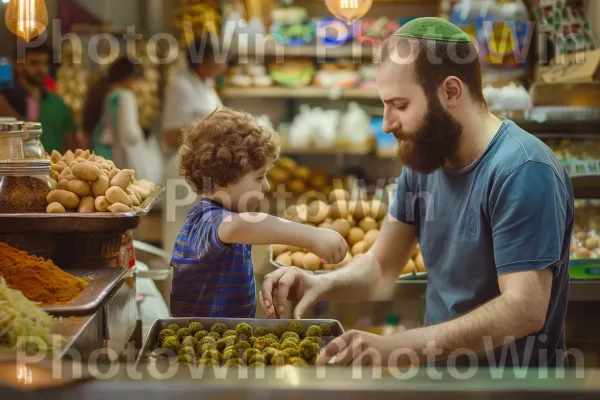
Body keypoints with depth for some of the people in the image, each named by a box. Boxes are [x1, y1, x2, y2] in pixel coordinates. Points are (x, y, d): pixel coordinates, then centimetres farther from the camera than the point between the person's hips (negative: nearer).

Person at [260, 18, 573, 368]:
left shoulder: (522, 172, -20)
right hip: (440, 363, 6)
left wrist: (394, 347, -33)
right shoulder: (423, 161, 3)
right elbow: (381, 268, 9)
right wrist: (321, 284, -12)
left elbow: (524, 310, -26)